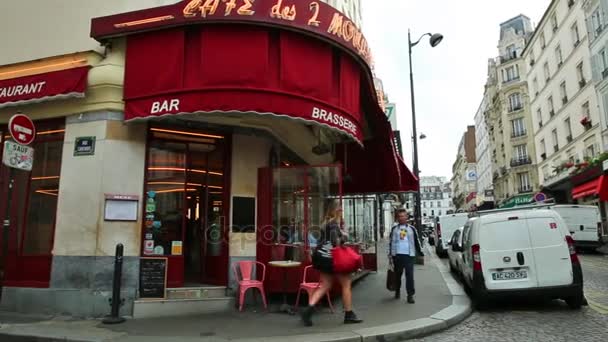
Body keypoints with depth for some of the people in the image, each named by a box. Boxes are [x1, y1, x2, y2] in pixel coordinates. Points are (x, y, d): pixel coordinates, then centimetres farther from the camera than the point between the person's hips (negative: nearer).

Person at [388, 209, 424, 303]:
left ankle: (410, 295, 0)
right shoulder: (394, 228, 7)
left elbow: (416, 241, 11)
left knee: (410, 275, -6)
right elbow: (390, 242, 9)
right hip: (397, 255, 1)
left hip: (409, 255, -1)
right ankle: (397, 291, 30)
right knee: (397, 274, 12)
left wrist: (420, 252, 7)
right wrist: (390, 254, 5)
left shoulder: (411, 228, 7)